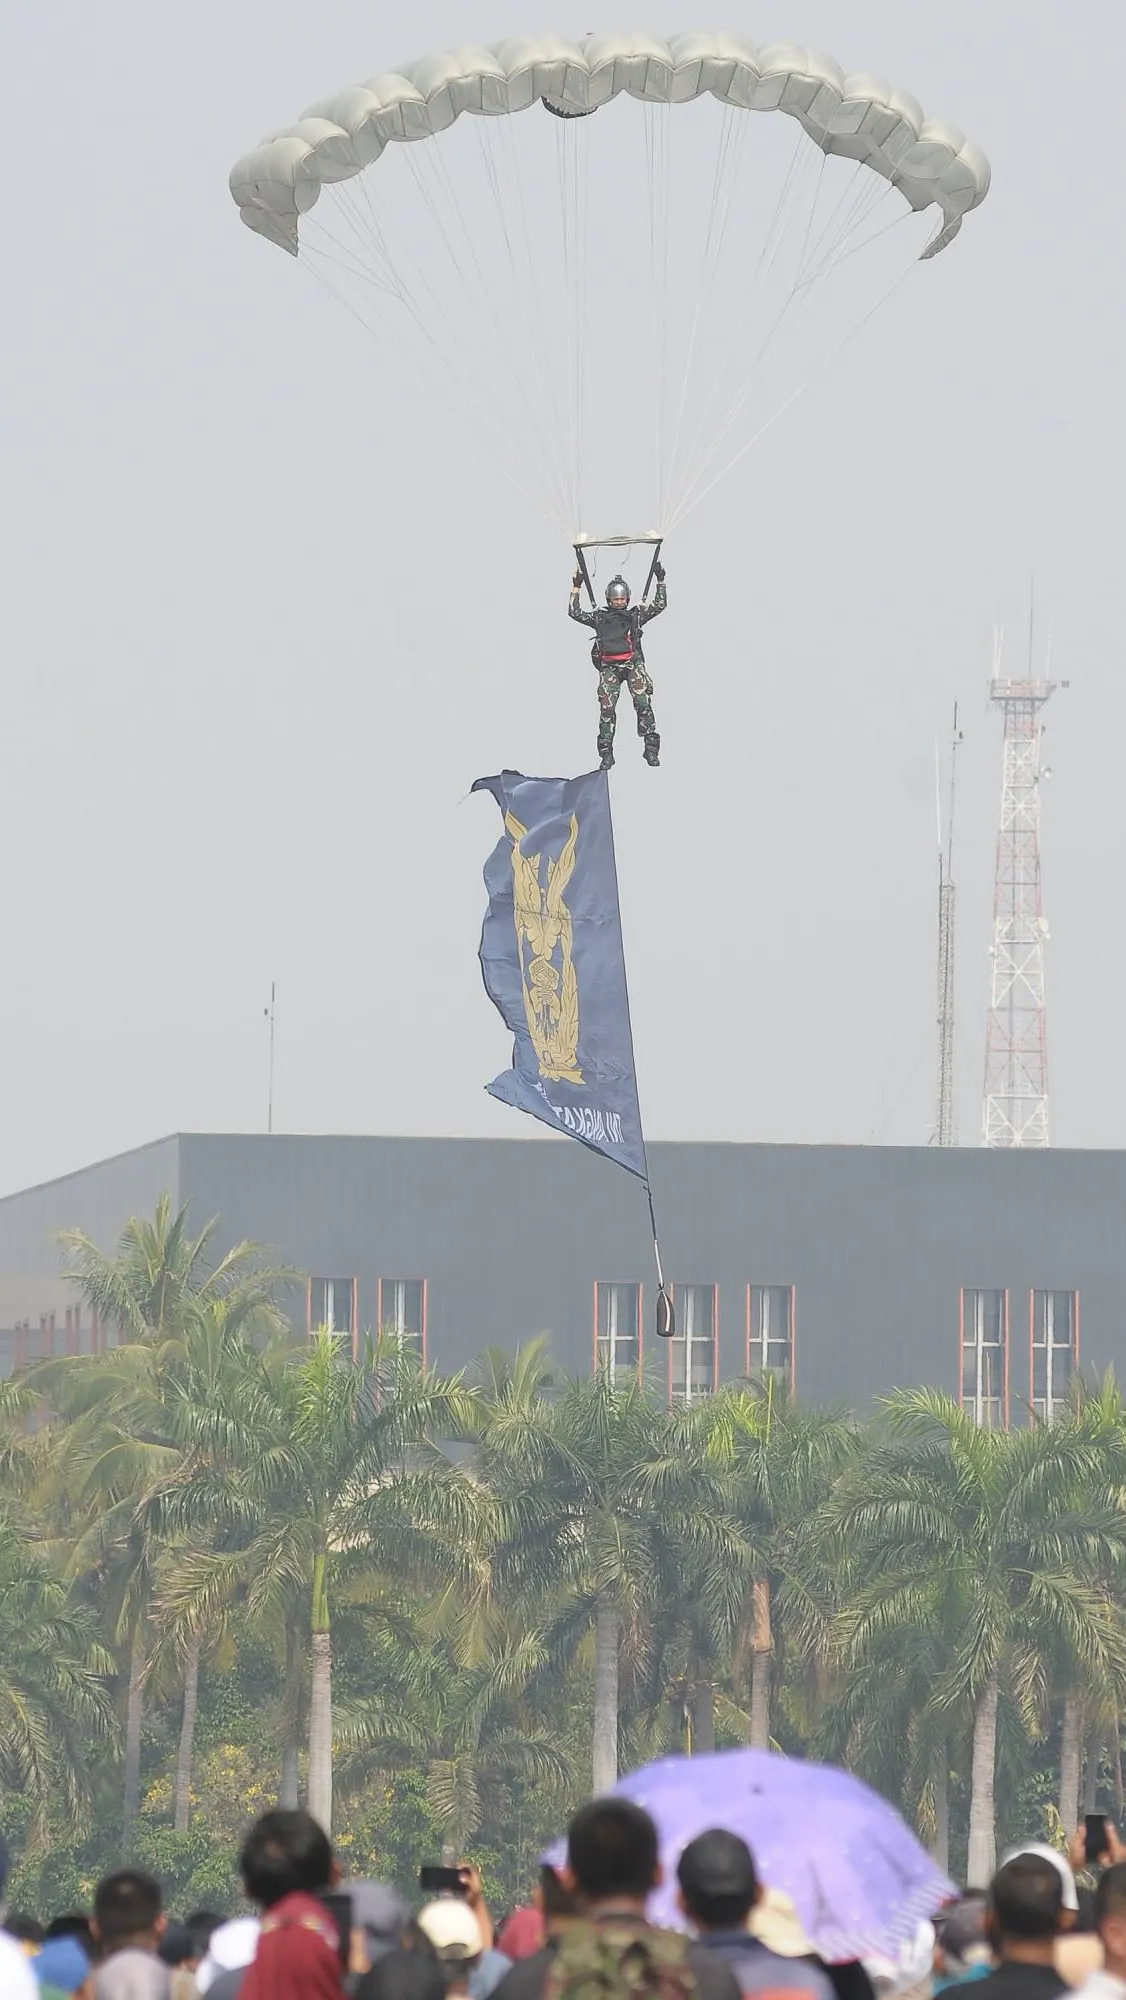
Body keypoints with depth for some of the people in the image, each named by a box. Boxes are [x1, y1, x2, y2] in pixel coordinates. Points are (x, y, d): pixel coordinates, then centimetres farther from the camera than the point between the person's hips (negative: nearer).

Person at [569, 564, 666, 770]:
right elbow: (576, 613, 17)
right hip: (609, 668, 1)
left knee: (643, 703, -14)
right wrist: (576, 588, 17)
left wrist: (660, 581, 11)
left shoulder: (636, 614, 19)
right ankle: (606, 755, -5)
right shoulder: (599, 617, 20)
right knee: (607, 709, -7)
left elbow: (659, 605, 16)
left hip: (633, 664, -1)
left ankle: (652, 750, -13)